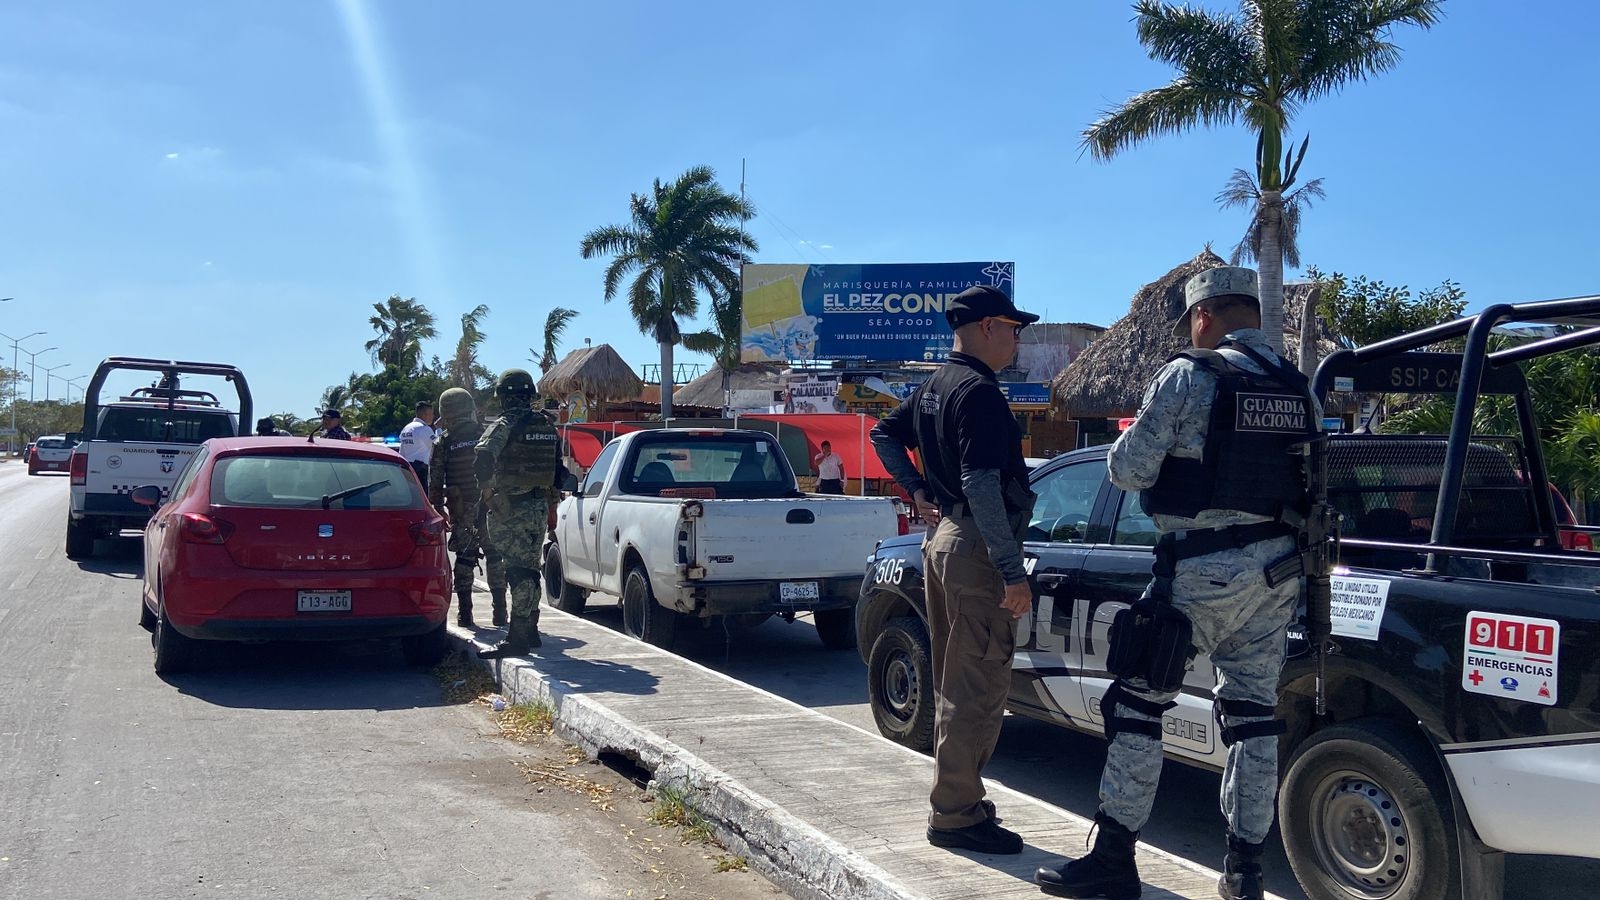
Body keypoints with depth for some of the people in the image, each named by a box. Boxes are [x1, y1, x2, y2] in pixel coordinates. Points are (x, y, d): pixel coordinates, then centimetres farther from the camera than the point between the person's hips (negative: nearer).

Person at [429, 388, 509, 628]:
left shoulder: (442, 443, 0)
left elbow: (435, 481, -1)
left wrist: (438, 509, 4)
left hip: (460, 510, 0)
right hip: (489, 507, 0)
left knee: (464, 558, 6)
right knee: (494, 556, 8)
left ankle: (465, 614, 4)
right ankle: (499, 612, 7)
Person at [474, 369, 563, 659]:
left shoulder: (505, 425, -11)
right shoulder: (548, 426, 10)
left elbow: (483, 459, -26)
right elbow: (558, 469, 14)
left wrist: (487, 489, -12)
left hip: (511, 511, -7)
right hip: (540, 508, 7)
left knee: (520, 573, -6)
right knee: (529, 570, 17)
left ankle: (517, 639, -5)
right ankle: (529, 631, 25)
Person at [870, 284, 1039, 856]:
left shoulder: (932, 388, 13)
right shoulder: (979, 391, -17)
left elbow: (883, 434, 26)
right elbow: (981, 484, -25)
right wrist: (1013, 570, -24)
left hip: (942, 539, 10)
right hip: (976, 550, -10)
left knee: (953, 682, 17)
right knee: (978, 688, -4)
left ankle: (956, 799, 26)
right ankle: (956, 816, 2)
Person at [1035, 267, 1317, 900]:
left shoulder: (1188, 377, -9)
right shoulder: (1299, 390, 11)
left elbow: (1129, 470, -10)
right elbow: (1314, 480, 13)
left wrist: (1130, 441, 10)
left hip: (1202, 570, -7)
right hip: (1278, 569, 7)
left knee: (1137, 703, 1)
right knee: (1252, 708, 13)